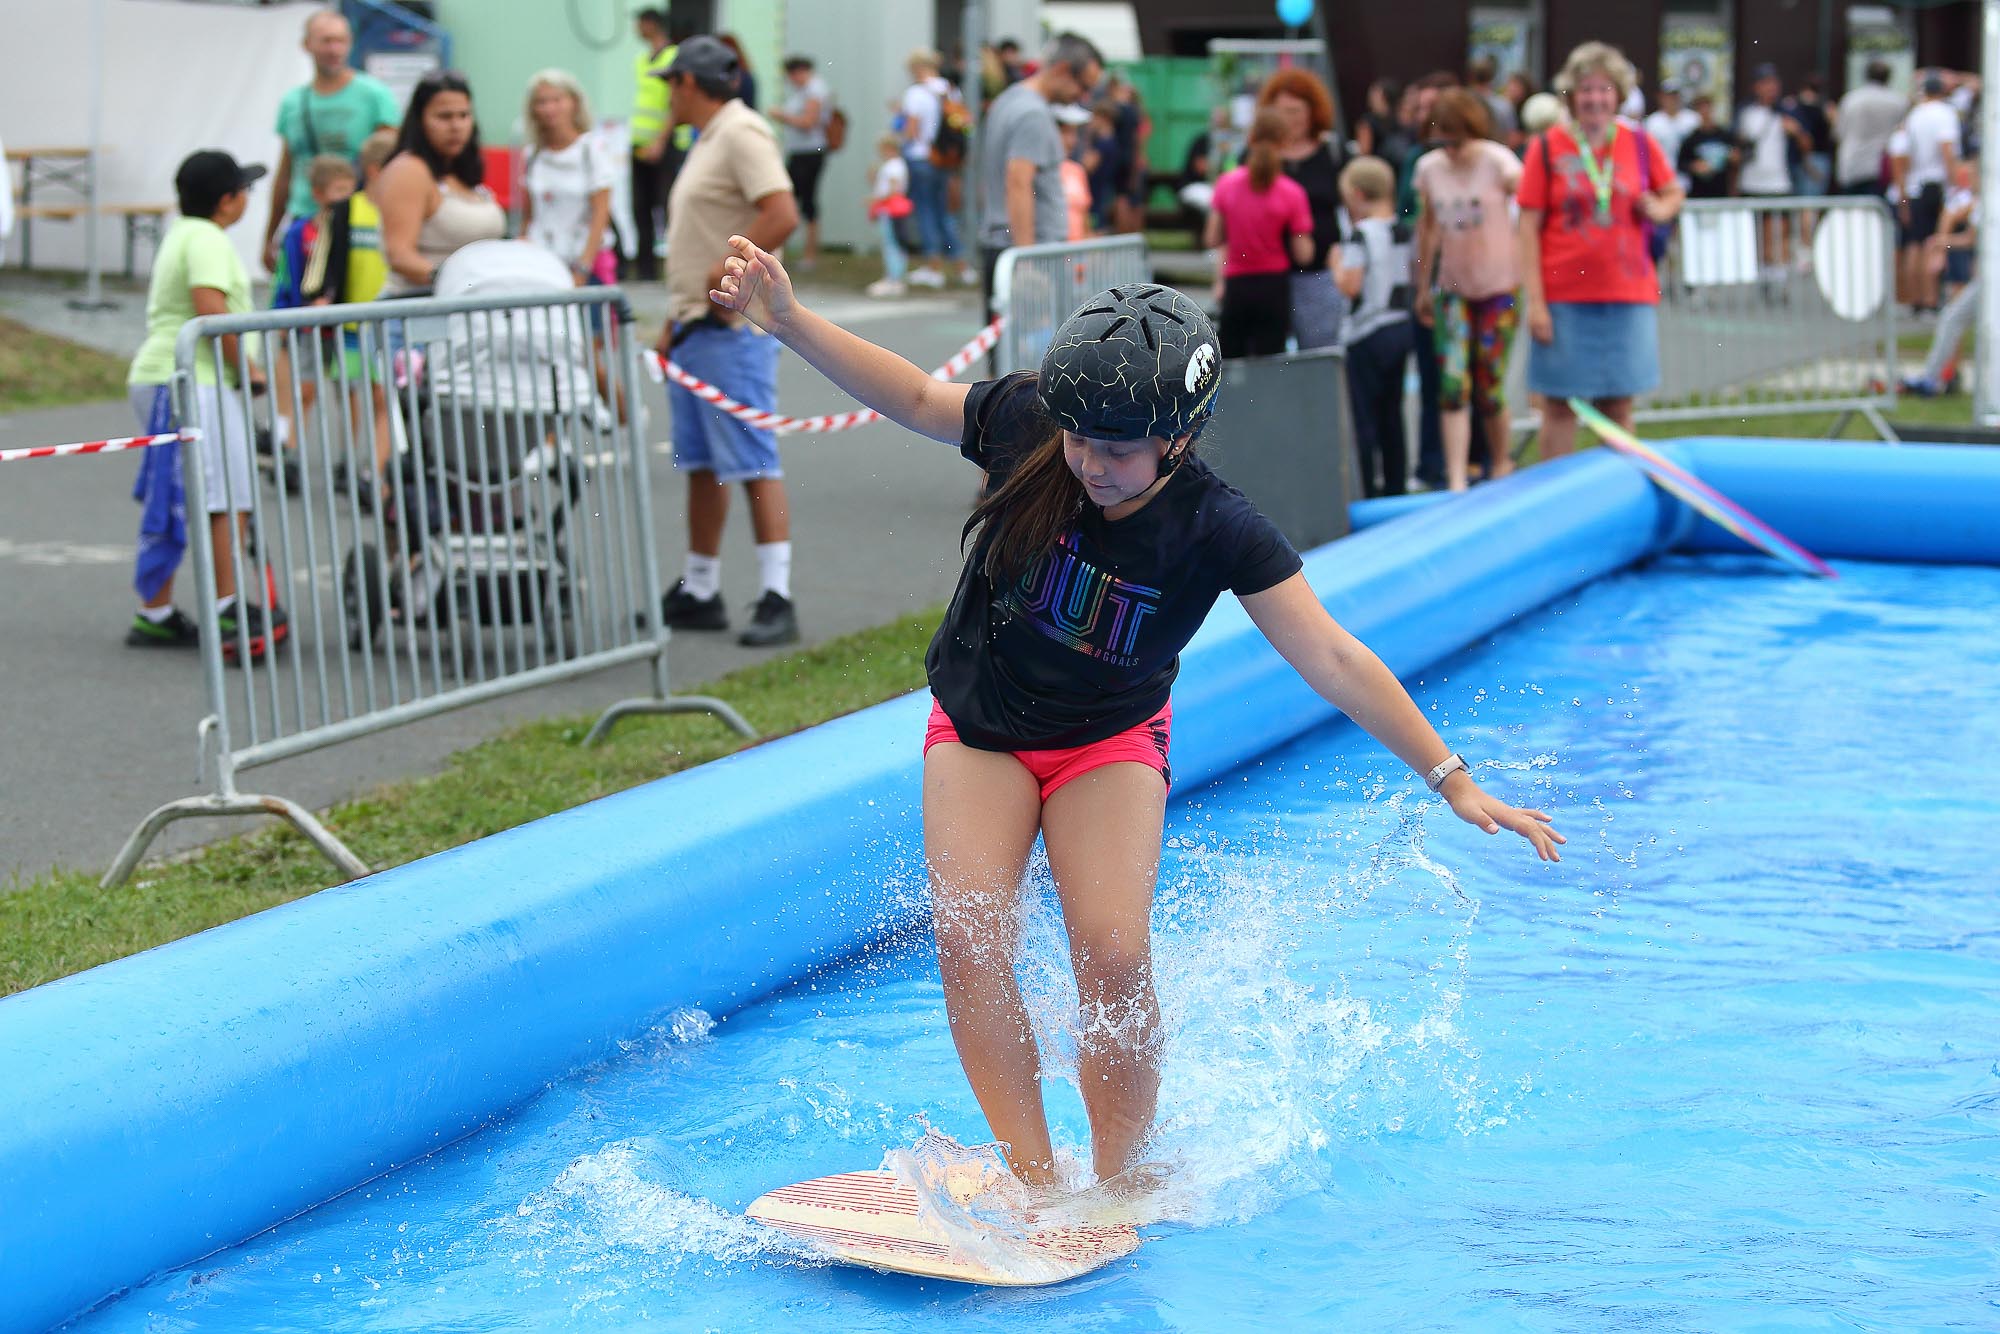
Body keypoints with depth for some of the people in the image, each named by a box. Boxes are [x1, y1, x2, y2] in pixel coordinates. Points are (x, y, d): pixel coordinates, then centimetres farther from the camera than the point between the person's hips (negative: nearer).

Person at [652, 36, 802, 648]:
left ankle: (776, 598, -11)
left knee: (753, 462, -10)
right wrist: (675, 320, 19)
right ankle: (699, 592, 21)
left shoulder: (741, 133, -11)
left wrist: (728, 273, -21)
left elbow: (782, 215, -24)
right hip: (696, 328, 10)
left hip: (732, 328, -10)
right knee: (701, 464, 13)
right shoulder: (708, 140, 20)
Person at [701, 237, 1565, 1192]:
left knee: (1113, 951, -20)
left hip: (1111, 741, -2)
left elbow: (1333, 659, -23)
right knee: (968, 934, -18)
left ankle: (1119, 1182, -1)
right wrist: (790, 321, -7)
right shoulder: (1025, 424, -20)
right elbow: (917, 398, -1)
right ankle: (1033, 1178, -13)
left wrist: (1452, 781, -25)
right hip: (980, 727, 2)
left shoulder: (1217, 532, -24)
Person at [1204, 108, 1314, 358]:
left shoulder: (1227, 183, -3)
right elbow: (1303, 254, -9)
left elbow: (1213, 240, 0)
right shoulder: (1291, 193, -9)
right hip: (1274, 288, -2)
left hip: (1236, 286, 2)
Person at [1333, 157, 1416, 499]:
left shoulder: (1362, 235, -16)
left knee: (1364, 417, -2)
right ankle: (1396, 486, 20)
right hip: (1401, 327, 8)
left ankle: (1367, 490, -3)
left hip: (1368, 334, -8)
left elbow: (1351, 286, -22)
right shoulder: (1403, 233, 8)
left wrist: (1337, 264, -2)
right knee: (1391, 413, 15)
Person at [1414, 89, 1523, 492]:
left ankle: (1501, 465, 22)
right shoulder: (1429, 167, 2)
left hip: (1499, 287, -3)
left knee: (1489, 388, 0)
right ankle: (1455, 481, -11)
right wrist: (1423, 288, 17)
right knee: (1452, 384, -9)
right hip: (1453, 288, 3)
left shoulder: (1497, 162, -11)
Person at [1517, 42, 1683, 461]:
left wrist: (1660, 210, -4)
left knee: (1619, 406, 7)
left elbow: (1673, 193, 22)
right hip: (1564, 298, -2)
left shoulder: (1640, 145, 6)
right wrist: (1535, 301, -9)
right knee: (1558, 406, 2)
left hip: (1628, 297, 2)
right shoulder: (1547, 149, -1)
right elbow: (1529, 229, -3)